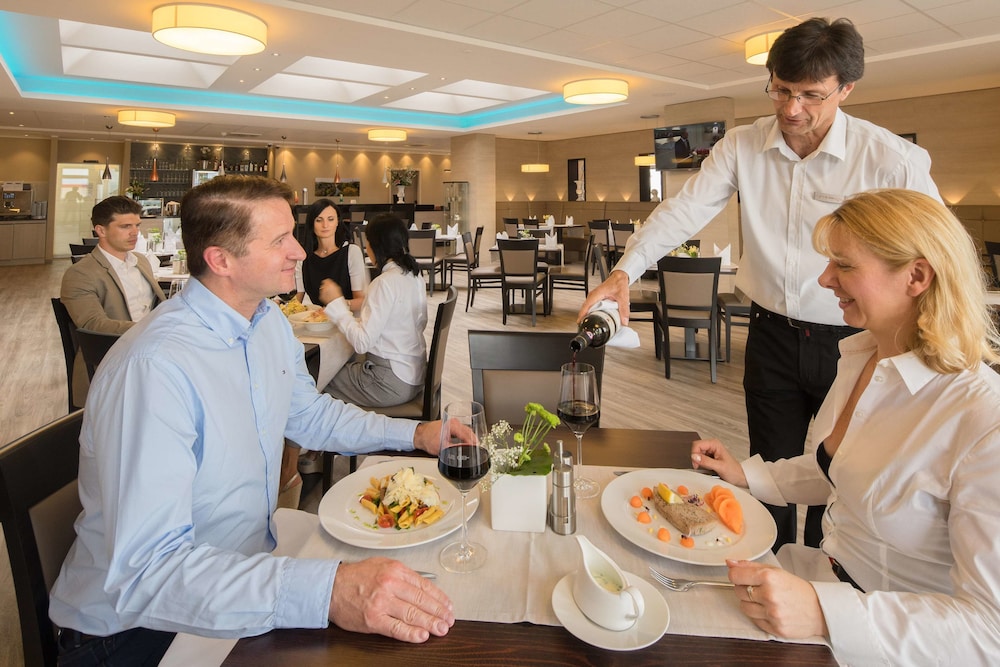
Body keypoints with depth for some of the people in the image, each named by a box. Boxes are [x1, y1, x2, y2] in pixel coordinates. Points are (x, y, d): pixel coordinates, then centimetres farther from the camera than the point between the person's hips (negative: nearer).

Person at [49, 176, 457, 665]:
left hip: (250, 561, 7)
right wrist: (326, 591, -44)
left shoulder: (269, 321, 0)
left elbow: (309, 414, 15)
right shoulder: (154, 367, -28)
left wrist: (412, 433, 3)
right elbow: (146, 571, -33)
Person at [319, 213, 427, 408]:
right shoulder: (414, 275, 3)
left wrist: (336, 302, -13)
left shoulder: (385, 282, -21)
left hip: (392, 384, -8)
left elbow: (362, 342, -23)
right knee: (343, 365, 21)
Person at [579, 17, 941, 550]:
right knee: (771, 472, 16)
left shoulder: (892, 160, -12)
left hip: (852, 343, -2)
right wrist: (625, 271, -25)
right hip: (772, 335, 3)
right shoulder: (742, 147, -4)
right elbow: (683, 209, -10)